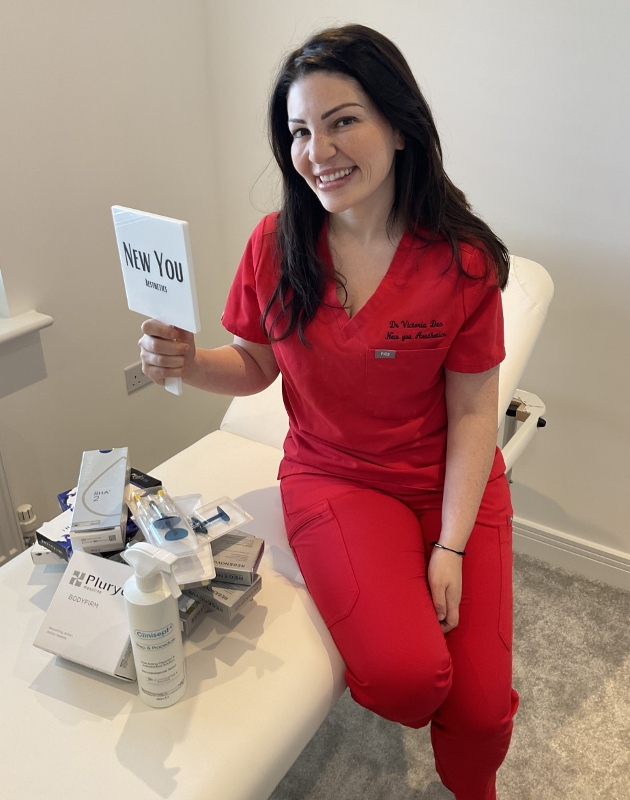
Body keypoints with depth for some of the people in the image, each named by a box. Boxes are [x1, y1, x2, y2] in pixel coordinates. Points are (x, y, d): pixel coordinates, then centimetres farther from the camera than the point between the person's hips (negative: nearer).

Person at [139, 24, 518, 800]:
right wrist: (189, 364, -16)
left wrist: (451, 545, -12)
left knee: (481, 706, -5)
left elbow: (472, 411, -6)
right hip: (333, 475, 0)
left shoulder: (463, 260, -10)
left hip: (452, 481, 1)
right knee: (409, 675, -22)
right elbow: (254, 367, 6)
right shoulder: (275, 245, -6)